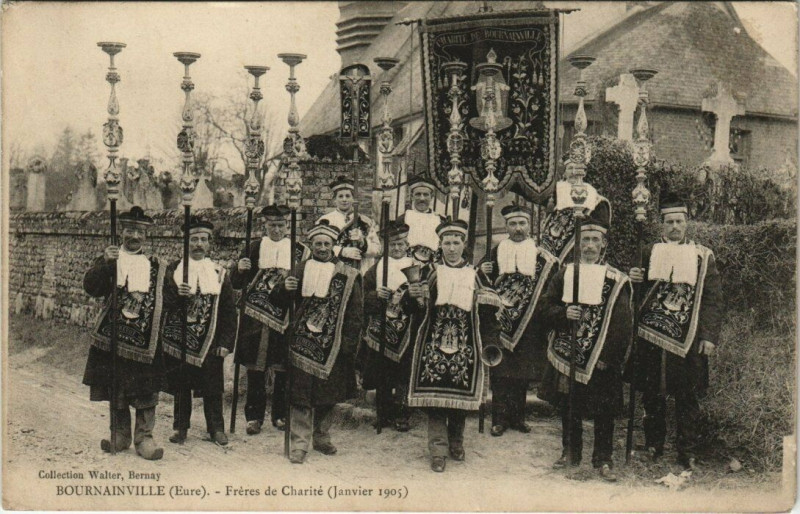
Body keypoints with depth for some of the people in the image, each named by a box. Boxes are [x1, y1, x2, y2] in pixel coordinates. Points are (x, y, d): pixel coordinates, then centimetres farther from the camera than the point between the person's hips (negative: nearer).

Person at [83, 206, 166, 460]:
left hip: (145, 338, 0)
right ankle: (120, 435, 22)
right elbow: (90, 287, -10)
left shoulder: (155, 266, 11)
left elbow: (164, 301, 12)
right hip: (114, 335, 0)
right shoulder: (108, 260, 7)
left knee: (146, 390, 0)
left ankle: (144, 437, 9)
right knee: (115, 388, 8)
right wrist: (105, 263, -23)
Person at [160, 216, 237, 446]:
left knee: (212, 387, 5)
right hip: (179, 340, 0)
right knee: (180, 386, 8)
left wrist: (226, 342, -4)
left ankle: (216, 428, 18)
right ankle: (180, 427, 22)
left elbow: (230, 311, 3)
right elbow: (166, 304, -2)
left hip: (210, 342, 0)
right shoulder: (174, 269, 4)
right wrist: (178, 295, -23)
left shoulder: (219, 273, 5)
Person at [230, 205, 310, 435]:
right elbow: (236, 284, 7)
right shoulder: (253, 249, 7)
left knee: (283, 369, 5)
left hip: (286, 318, 0)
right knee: (255, 369, 2)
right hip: (255, 318, 0)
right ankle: (254, 416, 12)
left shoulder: (300, 251, 6)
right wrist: (239, 270, -13)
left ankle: (280, 415, 19)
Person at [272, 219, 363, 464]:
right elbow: (279, 299, 11)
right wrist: (284, 287, -12)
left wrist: (349, 343, -4)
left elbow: (356, 313, 3)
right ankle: (299, 443, 4)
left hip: (332, 347, 1)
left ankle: (321, 437, 28)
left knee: (328, 396, 11)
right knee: (300, 395, -3)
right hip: (303, 344, 0)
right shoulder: (301, 270, 7)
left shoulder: (348, 276, 3)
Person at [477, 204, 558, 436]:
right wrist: (483, 273, -10)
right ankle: (500, 418, 6)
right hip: (500, 320, -1)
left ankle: (518, 416, 19)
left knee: (523, 370, 7)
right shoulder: (496, 252, 7)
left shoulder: (541, 255, 6)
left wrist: (554, 268, -11)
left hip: (528, 322, 1)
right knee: (500, 370, -1)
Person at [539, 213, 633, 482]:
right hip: (567, 356, 3)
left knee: (603, 412, 3)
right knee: (568, 407, 12)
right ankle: (570, 452, 27)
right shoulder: (564, 273, 8)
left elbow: (623, 325, -6)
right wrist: (564, 313, -12)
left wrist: (610, 356, -14)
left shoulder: (617, 280, -2)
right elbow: (546, 308, 9)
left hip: (601, 359, -3)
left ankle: (603, 459, 15)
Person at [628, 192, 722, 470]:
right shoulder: (650, 252, 10)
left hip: (687, 340, -1)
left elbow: (713, 299, 3)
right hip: (650, 336, 2)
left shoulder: (703, 256, 6)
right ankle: (653, 447, 21)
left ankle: (688, 452, 13)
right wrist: (635, 279, -7)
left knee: (687, 396, 3)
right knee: (652, 395, 8)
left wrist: (709, 336, -5)